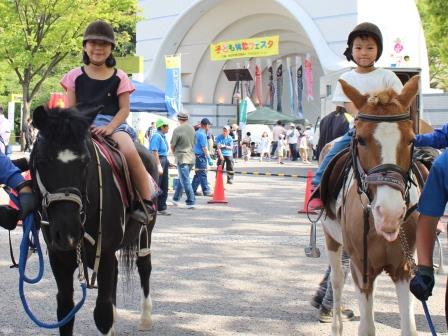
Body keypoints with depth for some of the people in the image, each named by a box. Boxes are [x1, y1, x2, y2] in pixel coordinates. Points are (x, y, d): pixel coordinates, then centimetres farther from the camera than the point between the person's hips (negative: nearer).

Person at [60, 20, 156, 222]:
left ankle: (147, 201, -19)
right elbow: (70, 109, 11)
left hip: (113, 124, -1)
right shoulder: (75, 76, 12)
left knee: (129, 151, -33)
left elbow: (124, 109, 4)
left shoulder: (119, 78, 10)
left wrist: (109, 128, -14)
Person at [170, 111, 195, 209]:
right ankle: (176, 198, 30)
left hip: (182, 158, -6)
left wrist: (174, 153, 14)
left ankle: (191, 202, -7)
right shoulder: (192, 128, 4)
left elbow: (172, 146, -5)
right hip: (191, 157, 7)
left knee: (185, 181, -4)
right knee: (182, 179, 18)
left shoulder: (177, 130, -14)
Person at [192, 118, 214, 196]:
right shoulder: (202, 134, -15)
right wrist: (209, 159, -19)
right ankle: (206, 191, -2)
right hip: (201, 156, -9)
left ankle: (193, 190, 17)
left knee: (198, 174, 14)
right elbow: (204, 148, -19)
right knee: (203, 174, -5)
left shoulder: (197, 133, 14)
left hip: (196, 155, 10)